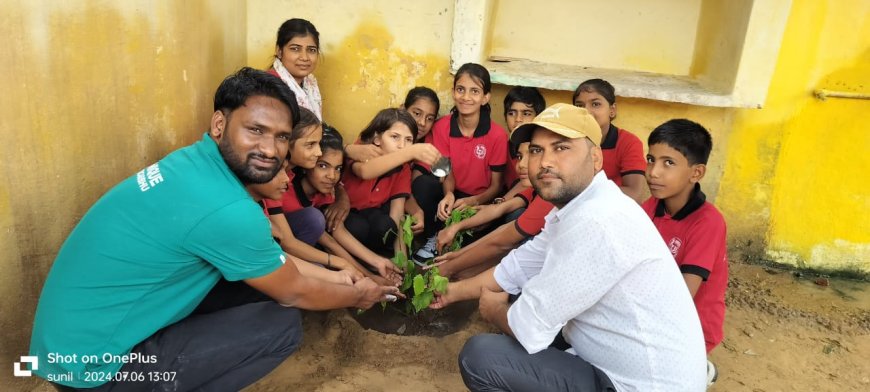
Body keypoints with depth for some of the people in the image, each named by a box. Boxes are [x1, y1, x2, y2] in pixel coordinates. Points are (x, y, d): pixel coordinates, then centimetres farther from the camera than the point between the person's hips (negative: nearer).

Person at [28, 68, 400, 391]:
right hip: (93, 362, -8)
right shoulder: (228, 209, -29)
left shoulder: (194, 161, -1)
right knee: (283, 325, -11)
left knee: (259, 281, 9)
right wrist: (358, 295, 6)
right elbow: (293, 293, -11)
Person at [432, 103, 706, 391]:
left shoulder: (597, 223, -28)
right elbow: (517, 267, 15)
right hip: (616, 361, 9)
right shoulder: (574, 208, 4)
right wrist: (455, 290, 20)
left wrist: (494, 309, -2)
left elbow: (529, 329, -23)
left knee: (479, 357, -16)